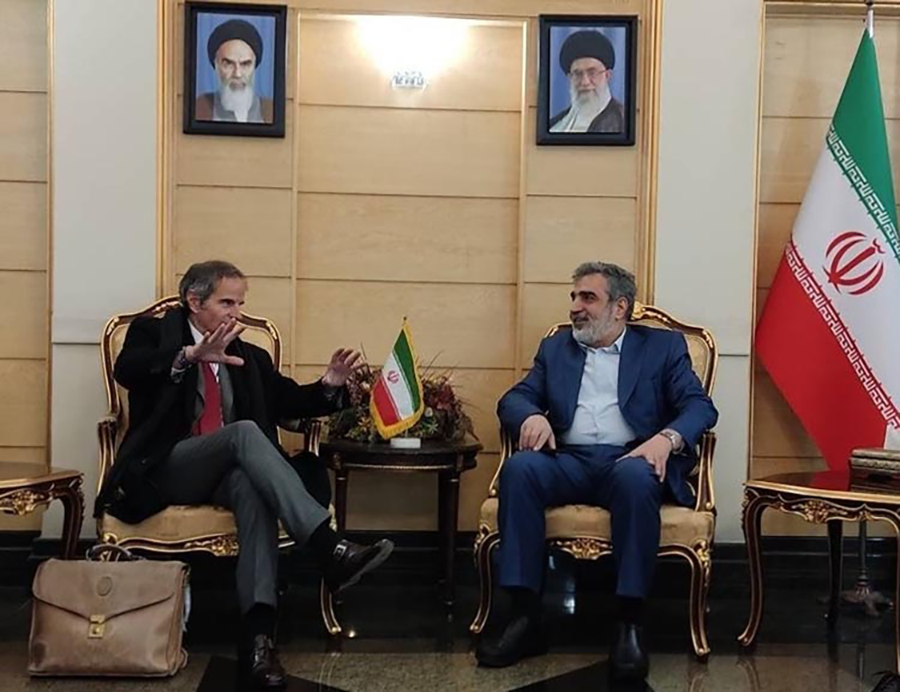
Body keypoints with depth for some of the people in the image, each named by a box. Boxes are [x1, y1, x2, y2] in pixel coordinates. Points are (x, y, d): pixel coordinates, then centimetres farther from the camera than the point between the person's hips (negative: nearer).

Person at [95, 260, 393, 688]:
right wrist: (192, 355, -35)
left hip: (226, 471, 4)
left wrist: (329, 384, -9)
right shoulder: (153, 332, 7)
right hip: (167, 469, -4)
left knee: (252, 487, -34)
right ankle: (329, 549, -44)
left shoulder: (249, 357, 22)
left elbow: (289, 401, 14)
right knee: (244, 430, -32)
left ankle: (258, 630, -45)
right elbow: (126, 370, -16)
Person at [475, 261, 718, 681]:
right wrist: (532, 415, -11)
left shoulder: (663, 346, 14)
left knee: (635, 477, -38)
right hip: (569, 461, 3)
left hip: (630, 460, -2)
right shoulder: (556, 347, 23)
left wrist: (667, 438, -20)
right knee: (519, 468, -29)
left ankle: (629, 625, -32)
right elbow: (512, 399, 14)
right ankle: (525, 617, -28)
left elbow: (700, 406, 2)